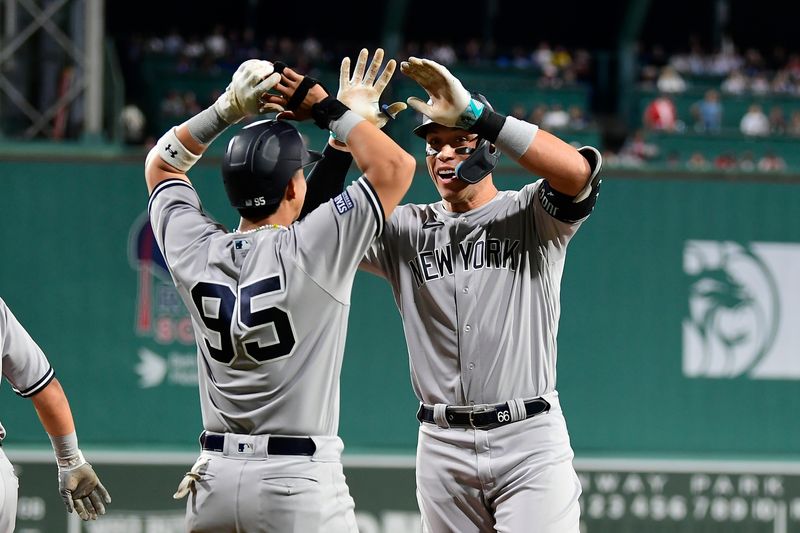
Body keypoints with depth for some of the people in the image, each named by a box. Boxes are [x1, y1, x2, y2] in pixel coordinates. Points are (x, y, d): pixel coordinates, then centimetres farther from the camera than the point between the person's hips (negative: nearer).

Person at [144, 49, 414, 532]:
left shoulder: (195, 252, 2)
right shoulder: (307, 251, -13)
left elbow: (161, 163, 21)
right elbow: (396, 167, -10)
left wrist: (228, 109, 15)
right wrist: (332, 110, 1)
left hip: (213, 479, 6)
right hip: (299, 483, -6)